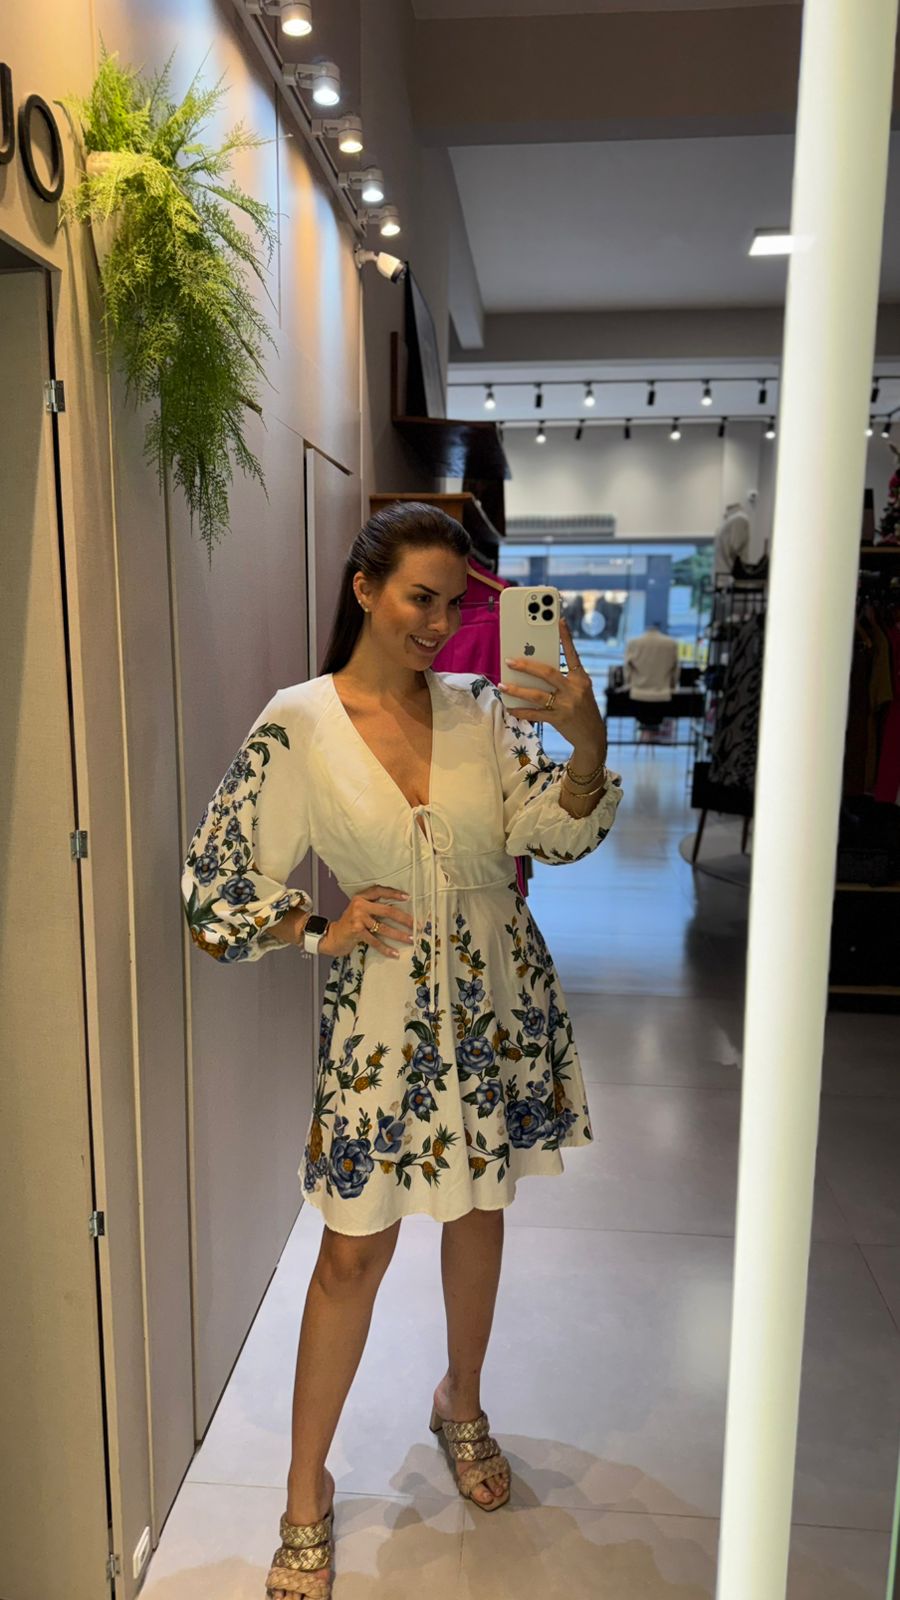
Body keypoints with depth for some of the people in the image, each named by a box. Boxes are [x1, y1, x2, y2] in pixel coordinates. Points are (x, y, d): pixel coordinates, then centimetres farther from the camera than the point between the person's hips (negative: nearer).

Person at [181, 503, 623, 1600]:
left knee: (478, 1210, 20)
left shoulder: (479, 708, -3)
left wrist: (586, 740, -29)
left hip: (500, 1004, 3)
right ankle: (307, 1490, 31)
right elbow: (214, 884, -6)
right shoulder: (298, 725, -10)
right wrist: (323, 932, -17)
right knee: (354, 1251, 7)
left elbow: (558, 833, -12)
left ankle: (461, 1405, 48)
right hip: (381, 1015, -3)